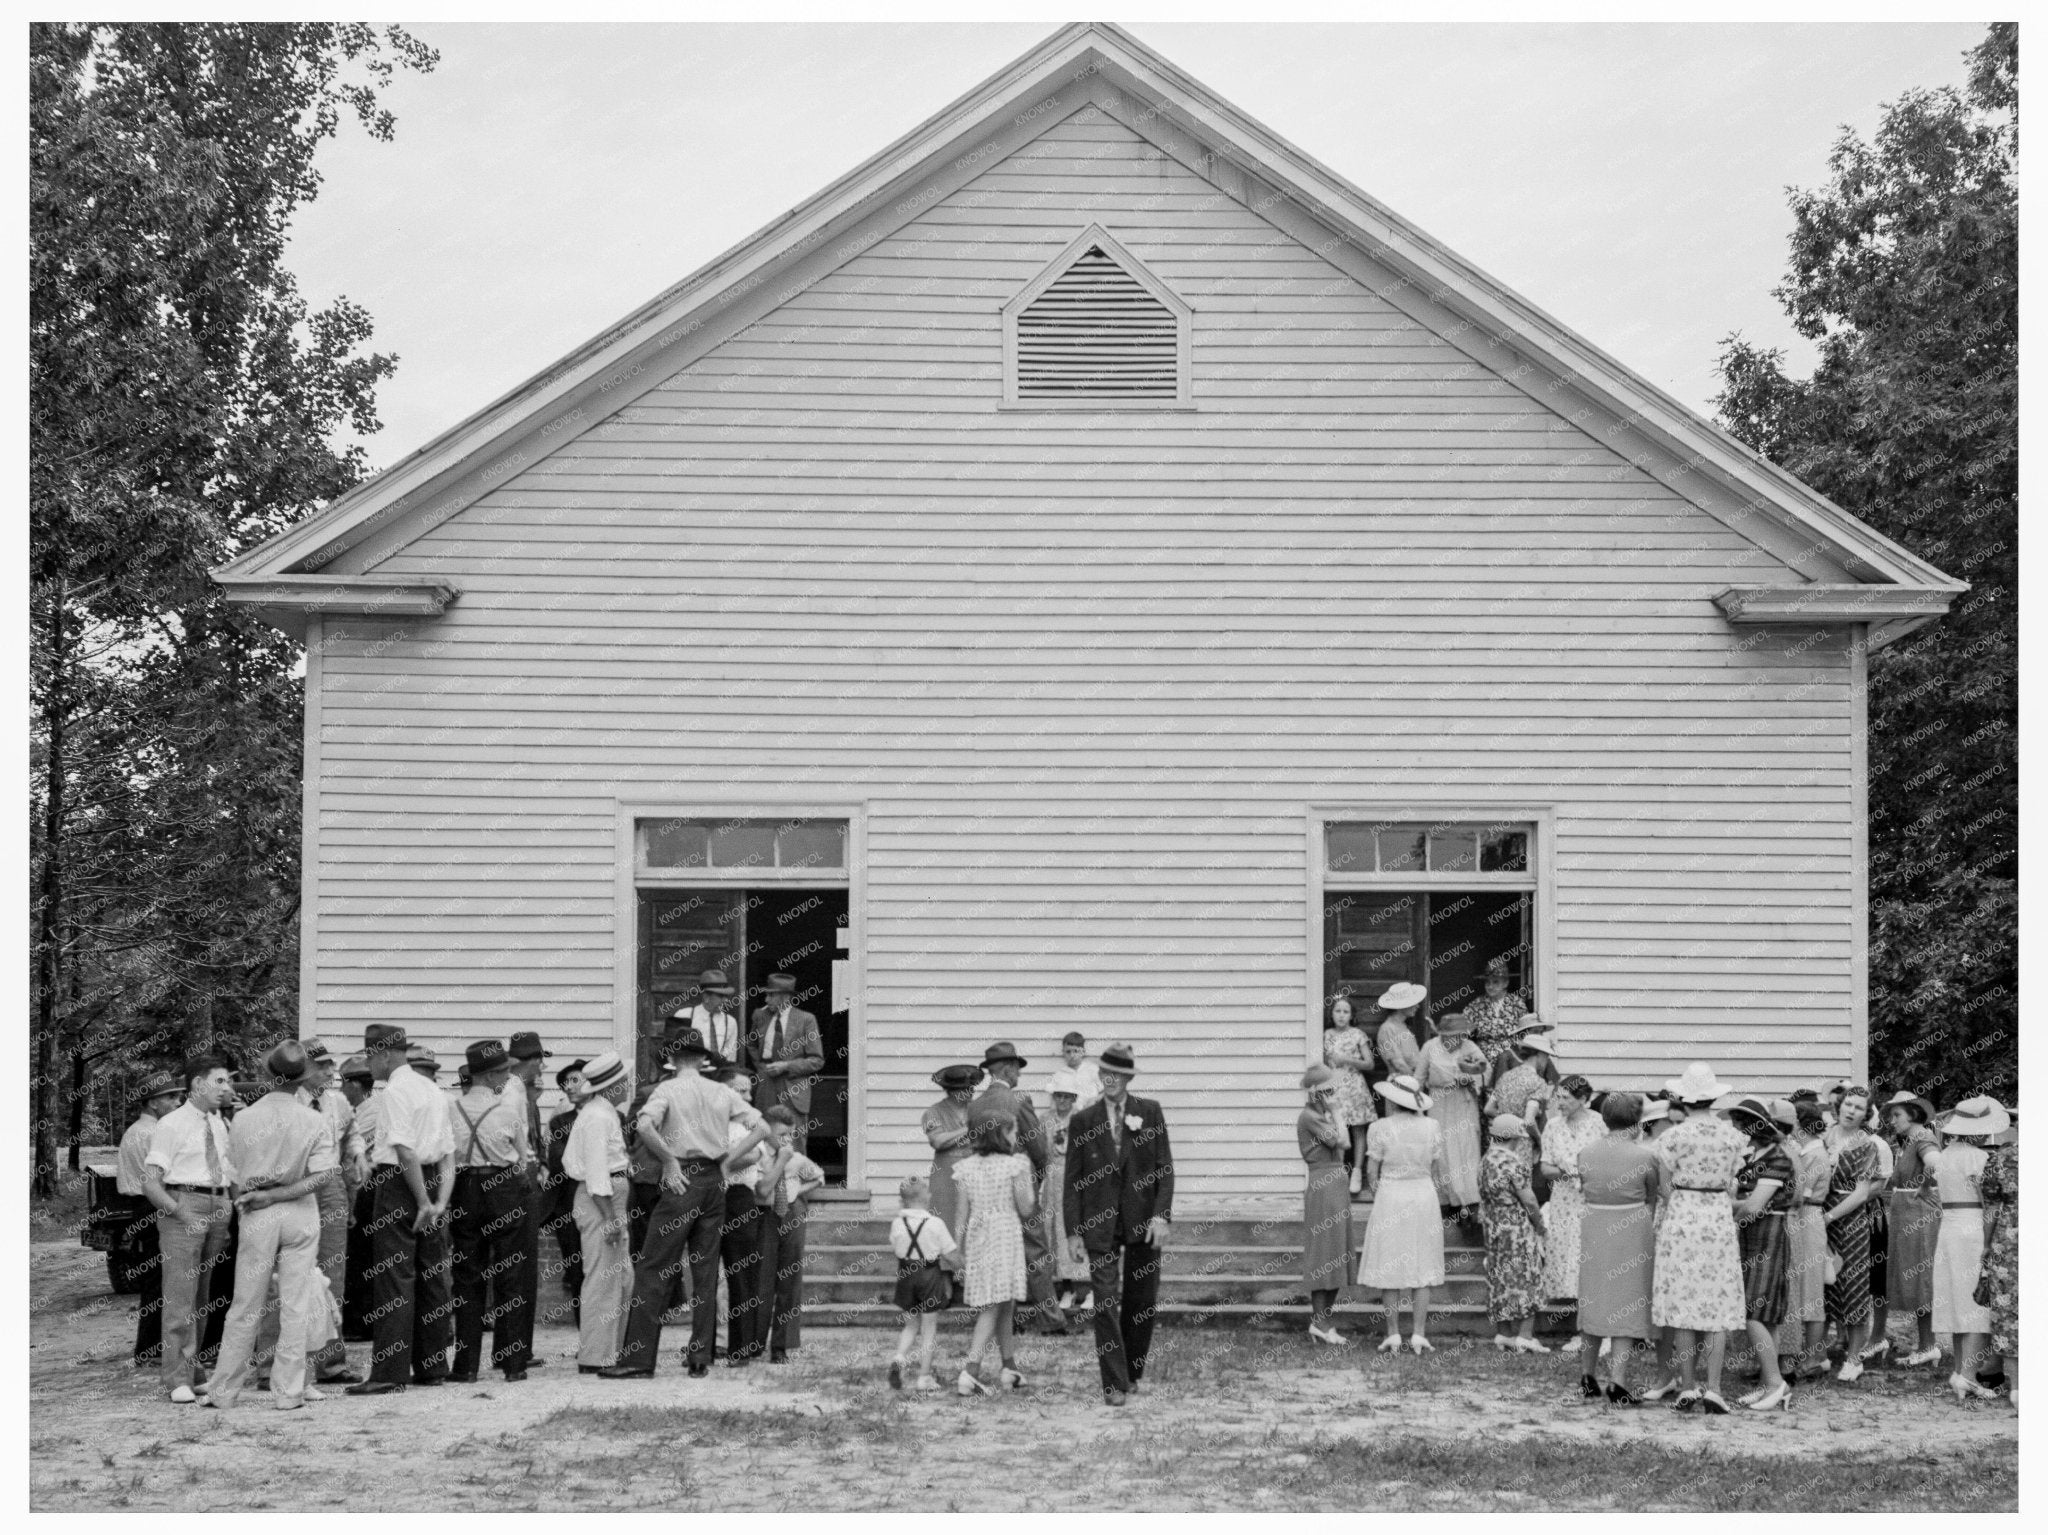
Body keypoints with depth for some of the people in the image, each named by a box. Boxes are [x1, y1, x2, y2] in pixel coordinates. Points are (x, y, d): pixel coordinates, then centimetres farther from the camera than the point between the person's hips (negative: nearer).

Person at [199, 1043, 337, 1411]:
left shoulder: (243, 1119, -4)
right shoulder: (315, 1122, -6)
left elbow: (237, 1174, 3)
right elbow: (322, 1177, -12)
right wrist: (276, 1195, -11)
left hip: (257, 1216, 1)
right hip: (301, 1215, -1)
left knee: (245, 1307, 8)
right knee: (295, 1305, 6)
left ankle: (224, 1390, 14)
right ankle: (288, 1390, 6)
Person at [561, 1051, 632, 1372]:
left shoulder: (605, 1113, 17)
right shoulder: (598, 1116, -14)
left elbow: (568, 1160, 21)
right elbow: (597, 1168, -20)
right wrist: (611, 1216, -22)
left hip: (610, 1199, 11)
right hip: (601, 1200, -11)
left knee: (622, 1277, 14)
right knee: (603, 1279, -8)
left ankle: (611, 1350, 19)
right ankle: (594, 1358, -6)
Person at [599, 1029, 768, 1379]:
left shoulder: (667, 1090, -3)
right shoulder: (722, 1093, 9)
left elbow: (645, 1127, -22)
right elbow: (761, 1128, 7)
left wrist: (670, 1161, -10)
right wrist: (727, 1161, 8)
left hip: (682, 1180, -5)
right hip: (714, 1182, 5)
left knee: (654, 1271, -3)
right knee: (705, 1272, 9)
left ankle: (638, 1359, -6)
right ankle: (701, 1359, 8)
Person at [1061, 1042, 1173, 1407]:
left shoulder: (1150, 1112, 3)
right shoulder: (1083, 1120, 3)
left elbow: (1164, 1167, 1)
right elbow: (1073, 1179, 4)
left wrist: (1161, 1215, -10)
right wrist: (1073, 1230, -1)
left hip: (1143, 1222, 1)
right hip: (1100, 1224, -1)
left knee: (1143, 1302, 8)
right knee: (1105, 1303, -6)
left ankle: (1134, 1370, 26)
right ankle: (1115, 1383, -4)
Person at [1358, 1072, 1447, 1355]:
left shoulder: (1380, 1128, -9)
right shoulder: (1432, 1127, -1)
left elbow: (1372, 1172, -5)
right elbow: (1438, 1172, 4)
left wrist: (1374, 1191, 14)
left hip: (1390, 1196, -2)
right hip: (1424, 1194, 2)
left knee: (1389, 1267, 5)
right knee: (1422, 1265, 7)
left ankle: (1393, 1333, 3)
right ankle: (1419, 1334, 4)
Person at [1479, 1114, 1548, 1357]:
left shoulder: (1485, 1160, 7)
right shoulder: (1513, 1161, -18)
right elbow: (1528, 1199, -15)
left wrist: (1489, 1222, 17)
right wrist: (1541, 1227, -4)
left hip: (1493, 1227, 8)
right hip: (1517, 1227, -8)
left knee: (1499, 1280, 12)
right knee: (1526, 1279, -2)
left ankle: (1501, 1334, 16)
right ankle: (1524, 1335, -4)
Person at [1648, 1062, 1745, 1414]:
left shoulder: (1674, 1136, -6)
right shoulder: (1732, 1135, 1)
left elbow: (1666, 1187, -2)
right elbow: (1733, 1185, 5)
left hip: (1681, 1216, -2)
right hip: (1720, 1216, 2)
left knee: (1682, 1303, 4)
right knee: (1718, 1305, 5)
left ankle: (1687, 1387, 2)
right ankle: (1713, 1387, -2)